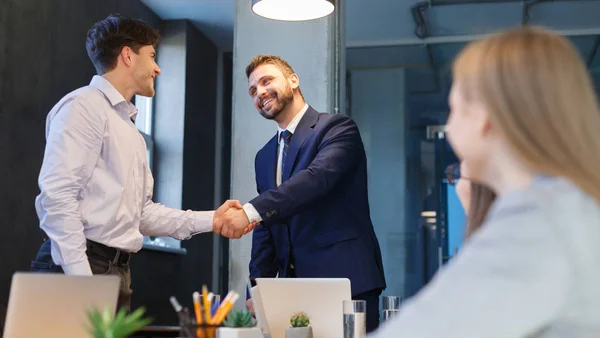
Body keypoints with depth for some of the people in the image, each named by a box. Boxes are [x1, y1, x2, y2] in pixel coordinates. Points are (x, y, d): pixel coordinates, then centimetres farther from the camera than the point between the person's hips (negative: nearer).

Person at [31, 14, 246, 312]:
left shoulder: (128, 128, 21)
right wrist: (81, 277, -22)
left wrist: (210, 220, 13)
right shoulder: (85, 105, -6)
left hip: (118, 271, 9)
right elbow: (57, 194, -17)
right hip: (79, 266, -9)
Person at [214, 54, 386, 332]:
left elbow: (318, 177, -23)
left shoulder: (337, 128, -3)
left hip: (347, 279, -6)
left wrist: (251, 211, -31)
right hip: (294, 289, 6)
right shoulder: (264, 157, 18)